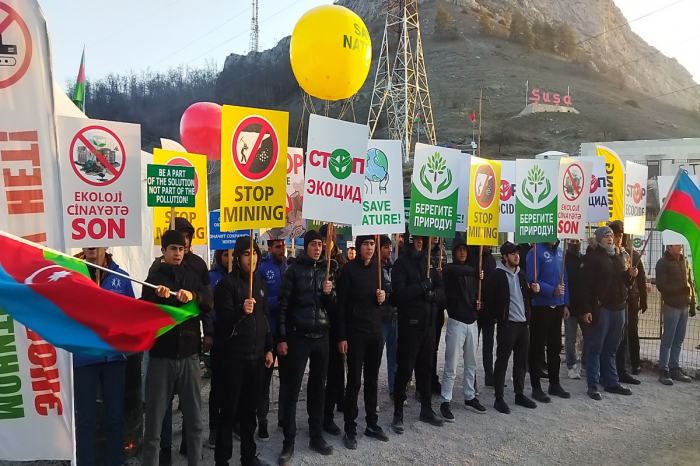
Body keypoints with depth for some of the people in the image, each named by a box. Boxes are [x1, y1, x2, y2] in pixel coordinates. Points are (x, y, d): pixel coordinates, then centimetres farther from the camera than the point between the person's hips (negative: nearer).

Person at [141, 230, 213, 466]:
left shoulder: (192, 277, 9)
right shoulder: (154, 279, 2)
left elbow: (209, 304, -5)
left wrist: (193, 295, -25)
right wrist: (161, 299, -26)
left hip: (189, 355, 2)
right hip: (161, 356, -2)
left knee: (194, 418, 9)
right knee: (154, 421, 3)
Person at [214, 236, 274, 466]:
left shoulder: (260, 282, 11)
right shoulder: (227, 282, -8)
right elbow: (223, 319, -14)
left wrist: (268, 348, 13)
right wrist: (241, 310, -33)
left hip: (257, 354, 5)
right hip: (234, 355, -5)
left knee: (250, 407, 12)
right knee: (229, 408, 0)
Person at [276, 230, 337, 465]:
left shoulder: (328, 270, 7)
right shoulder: (295, 269, -4)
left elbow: (333, 307, 10)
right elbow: (283, 305, -6)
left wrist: (330, 294, -11)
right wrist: (282, 338, -10)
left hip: (322, 336, 4)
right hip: (299, 336, -4)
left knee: (318, 388, 12)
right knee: (292, 390, -1)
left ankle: (317, 437, 24)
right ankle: (288, 443, 9)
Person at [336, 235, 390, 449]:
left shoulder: (378, 268, 9)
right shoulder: (349, 269, -7)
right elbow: (341, 304, -9)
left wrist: (383, 297, -5)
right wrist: (341, 336, -13)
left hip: (376, 330, 5)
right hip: (355, 331, -5)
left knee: (372, 379, 13)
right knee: (354, 380, -1)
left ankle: (372, 424, 25)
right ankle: (350, 429, 10)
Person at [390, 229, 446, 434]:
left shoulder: (429, 261, 12)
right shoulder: (401, 263, -6)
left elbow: (441, 290, 8)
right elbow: (400, 292, -19)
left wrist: (433, 293, -12)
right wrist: (422, 286, -13)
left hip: (428, 323, 6)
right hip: (409, 324, -6)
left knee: (426, 368, 15)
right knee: (405, 369, 0)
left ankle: (426, 410, 28)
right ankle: (398, 415, 10)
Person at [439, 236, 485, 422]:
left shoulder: (471, 271, 13)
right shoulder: (449, 269, -4)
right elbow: (454, 271, -29)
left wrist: (478, 303, 1)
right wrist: (475, 272, -20)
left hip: (472, 322, 6)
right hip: (456, 322, -6)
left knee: (471, 363, 15)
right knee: (451, 365, -4)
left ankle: (470, 398, 27)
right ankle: (445, 402, 4)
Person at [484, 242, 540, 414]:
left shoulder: (521, 274, 13)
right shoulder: (498, 275, -9)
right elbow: (487, 296, -14)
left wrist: (533, 291, 0)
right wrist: (498, 314, -9)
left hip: (523, 323, 7)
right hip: (507, 324, -7)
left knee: (521, 361, 14)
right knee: (502, 362, -1)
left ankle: (519, 395, 27)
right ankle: (499, 398, 6)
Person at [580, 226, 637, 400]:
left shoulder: (618, 256, 15)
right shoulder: (592, 257, -6)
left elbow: (624, 283, 23)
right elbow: (587, 285, -13)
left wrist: (630, 275, 1)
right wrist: (587, 309, -19)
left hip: (618, 307, 7)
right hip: (601, 308, -6)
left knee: (611, 348, 14)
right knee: (595, 347, 0)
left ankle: (611, 382, 22)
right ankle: (593, 385, 5)